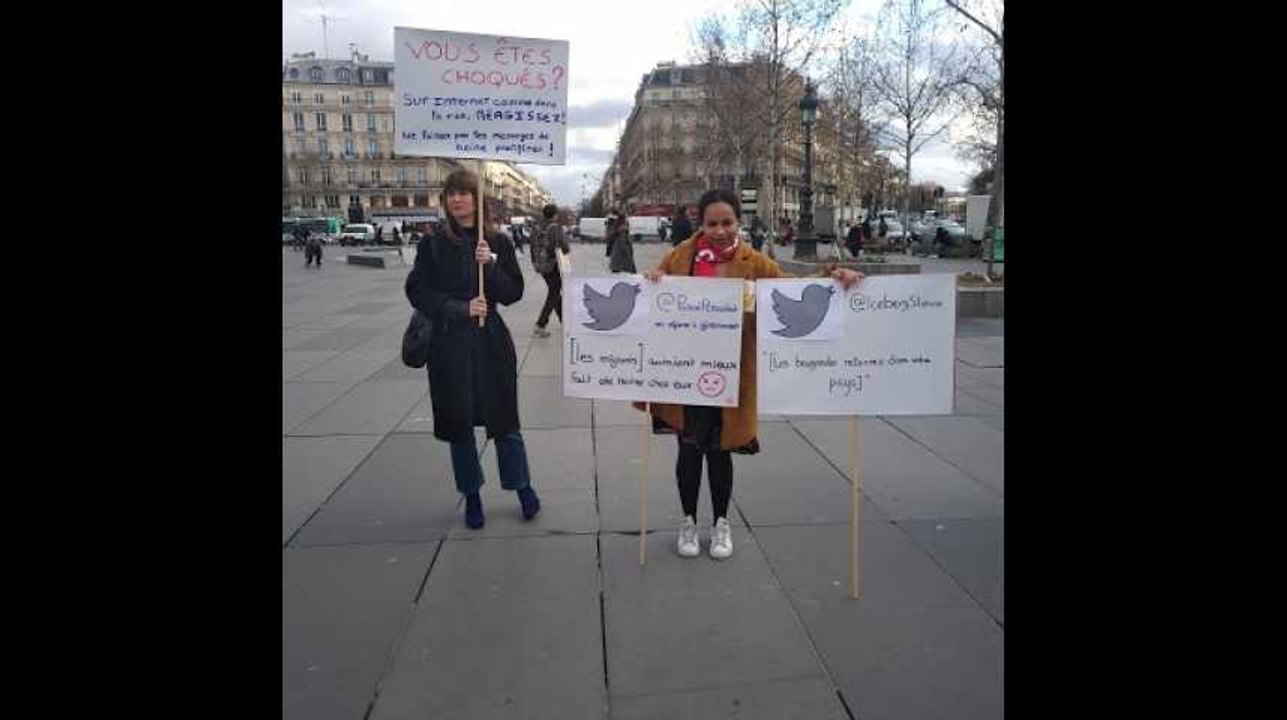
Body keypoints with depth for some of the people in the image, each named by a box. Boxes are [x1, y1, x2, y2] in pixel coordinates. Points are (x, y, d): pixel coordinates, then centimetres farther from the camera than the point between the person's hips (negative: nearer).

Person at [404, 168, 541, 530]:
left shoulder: (498, 242, 1)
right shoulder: (432, 244, 1)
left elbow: (514, 293, -2)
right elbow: (418, 292, -2)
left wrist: (491, 265, -17)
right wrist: (460, 308, -13)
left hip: (491, 340, 0)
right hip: (449, 343, 1)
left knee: (504, 417, 5)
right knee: (458, 421, 8)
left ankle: (522, 486, 25)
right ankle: (471, 495, 25)